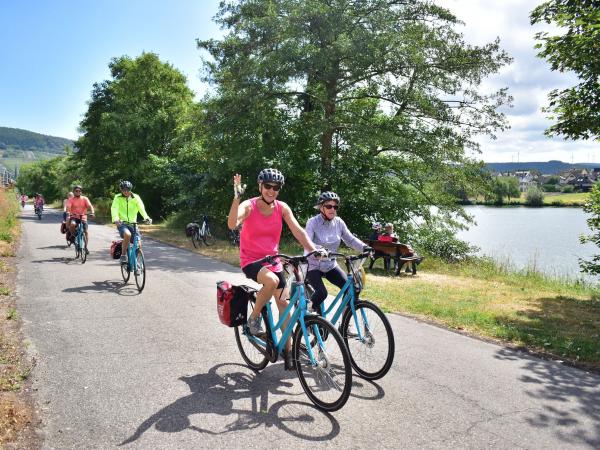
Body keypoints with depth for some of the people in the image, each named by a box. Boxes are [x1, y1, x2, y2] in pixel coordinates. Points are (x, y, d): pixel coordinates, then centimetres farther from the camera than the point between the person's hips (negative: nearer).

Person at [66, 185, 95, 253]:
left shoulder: (85, 199, 1)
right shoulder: (70, 200, -1)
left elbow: (90, 206, -11)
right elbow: (68, 207, -16)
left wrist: (92, 212, -30)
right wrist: (68, 214, -37)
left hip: (83, 218, 1)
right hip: (74, 217, -1)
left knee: (85, 232, -9)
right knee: (72, 224, -35)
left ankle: (86, 247, 3)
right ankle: (72, 236, -5)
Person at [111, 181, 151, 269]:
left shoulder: (136, 197, 0)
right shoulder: (118, 198, -3)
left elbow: (141, 208, -16)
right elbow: (114, 209, -18)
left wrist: (146, 217, -36)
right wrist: (116, 219, -39)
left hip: (133, 223, 2)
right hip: (121, 223, -2)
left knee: (138, 244, -8)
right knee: (127, 235, -34)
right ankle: (123, 255, -16)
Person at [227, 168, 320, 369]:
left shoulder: (282, 208, -3)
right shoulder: (249, 206, -15)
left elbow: (298, 231, -11)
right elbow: (232, 224, -35)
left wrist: (314, 250, -25)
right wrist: (237, 197, -46)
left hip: (272, 260, 4)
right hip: (251, 260, -4)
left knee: (284, 303, 0)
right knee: (272, 280, -35)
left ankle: (288, 349, 14)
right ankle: (254, 318, -9)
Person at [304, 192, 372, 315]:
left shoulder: (338, 222, -2)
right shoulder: (313, 222, -16)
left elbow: (350, 239, -1)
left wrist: (365, 247, -20)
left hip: (331, 265, 5)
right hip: (313, 265, -5)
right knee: (322, 293, -24)